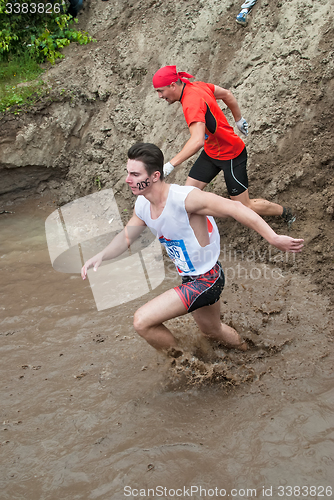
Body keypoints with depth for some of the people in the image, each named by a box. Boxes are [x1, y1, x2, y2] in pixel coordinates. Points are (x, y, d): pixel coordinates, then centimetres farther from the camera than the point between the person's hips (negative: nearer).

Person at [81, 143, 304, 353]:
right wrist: (101, 256, -7)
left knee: (142, 321, -16)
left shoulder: (184, 198, -31)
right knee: (212, 330, 32)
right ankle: (247, 351, 62)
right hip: (191, 279, 9)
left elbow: (234, 208, -30)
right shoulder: (142, 205, -5)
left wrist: (273, 238, -34)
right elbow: (126, 237, 11)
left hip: (207, 280, -9)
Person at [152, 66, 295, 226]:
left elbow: (197, 141, -47)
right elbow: (226, 94, 9)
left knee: (245, 207, 3)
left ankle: (285, 213, 27)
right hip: (211, 152, 9)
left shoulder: (191, 103, -33)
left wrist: (170, 165, -50)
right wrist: (238, 119, 21)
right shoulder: (195, 86, -5)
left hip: (231, 157, -9)